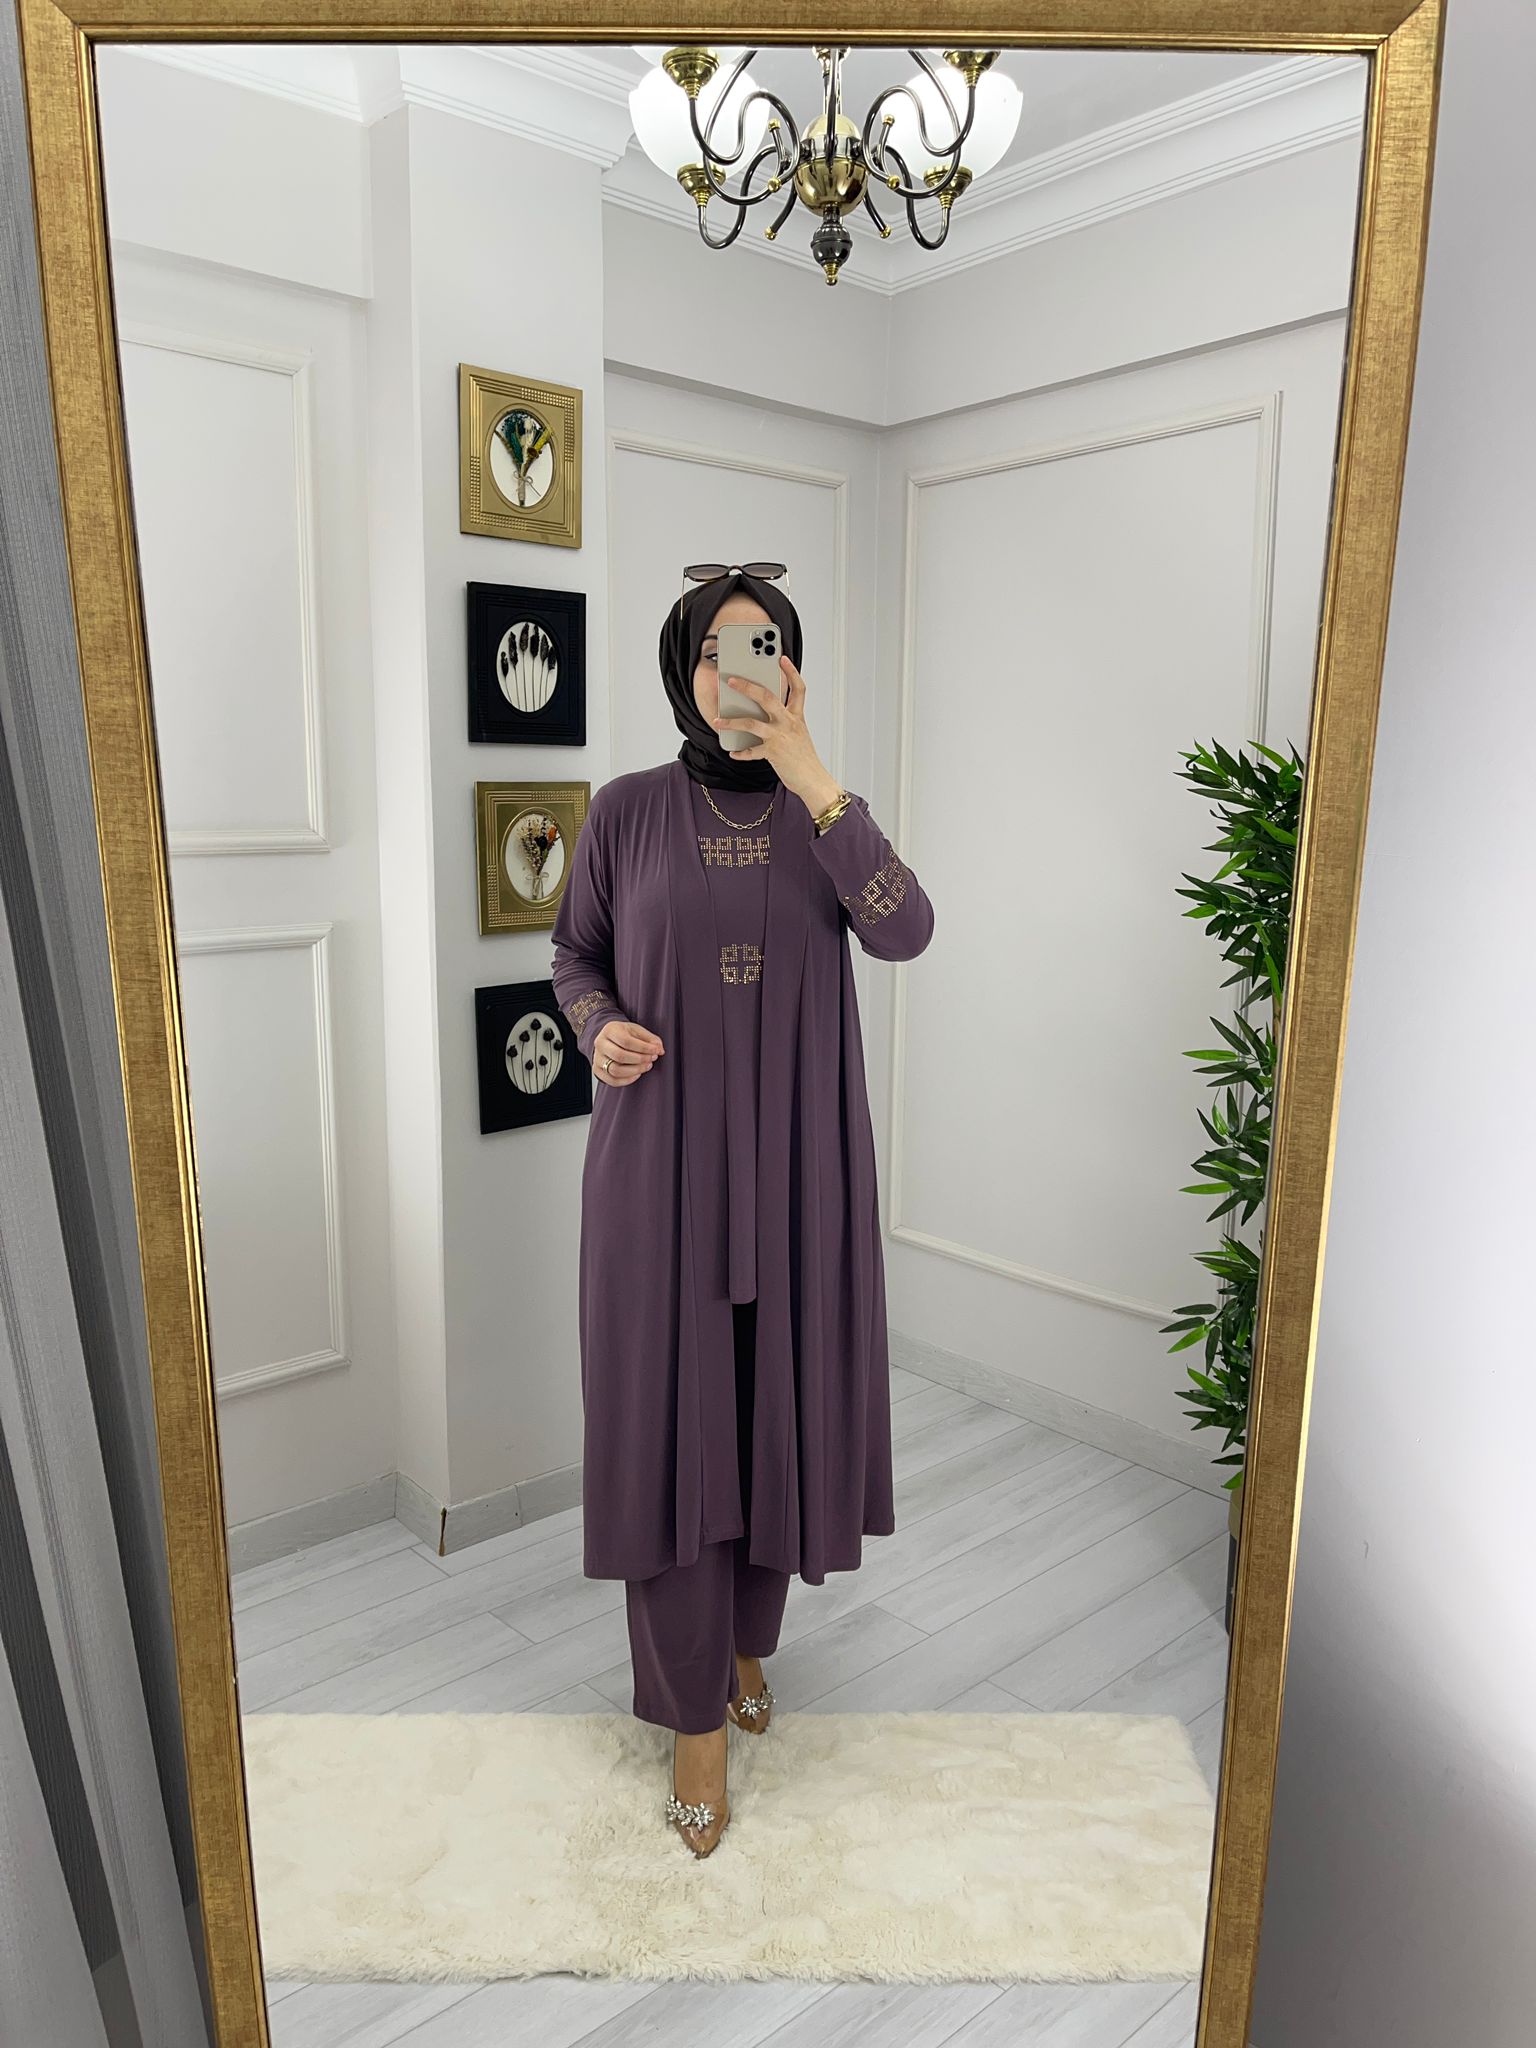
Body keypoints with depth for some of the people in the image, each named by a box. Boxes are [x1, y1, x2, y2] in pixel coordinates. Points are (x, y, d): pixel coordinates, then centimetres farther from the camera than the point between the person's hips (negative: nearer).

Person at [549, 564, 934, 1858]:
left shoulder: (823, 815, 2)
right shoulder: (627, 811, 0)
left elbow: (904, 932, -16)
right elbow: (576, 951, 10)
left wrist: (808, 776, -22)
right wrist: (600, 1027, -12)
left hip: (795, 1156, 2)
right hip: (663, 1155, -1)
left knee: (777, 1401, 12)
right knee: (671, 1418, 2)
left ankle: (748, 1638, 39)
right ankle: (696, 1717, 20)